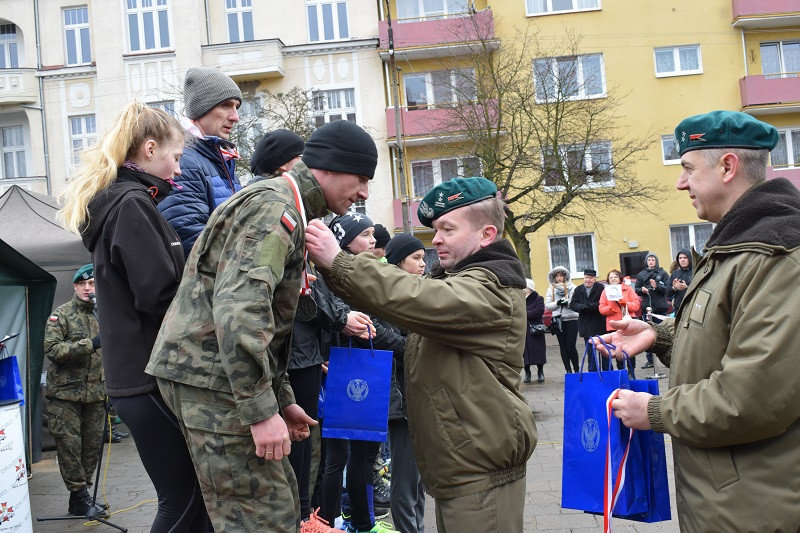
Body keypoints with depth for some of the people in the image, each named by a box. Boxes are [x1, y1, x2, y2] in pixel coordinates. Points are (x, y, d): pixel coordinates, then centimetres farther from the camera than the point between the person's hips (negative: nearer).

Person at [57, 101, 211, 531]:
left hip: (135, 373, 10)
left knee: (186, 494, 13)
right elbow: (160, 294, -20)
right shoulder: (133, 205, -13)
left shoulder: (112, 202, 18)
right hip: (152, 375, -10)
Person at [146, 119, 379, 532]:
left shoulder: (283, 207, 22)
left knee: (282, 499, 15)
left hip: (214, 372, 11)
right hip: (210, 376, -11)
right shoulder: (275, 207, -13)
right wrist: (261, 410, -25)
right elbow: (239, 308, -26)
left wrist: (282, 399, 22)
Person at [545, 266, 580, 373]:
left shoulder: (572, 287, 3)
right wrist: (557, 303, -12)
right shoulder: (551, 289, 10)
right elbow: (547, 305, 4)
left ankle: (577, 369, 7)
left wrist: (567, 303, -20)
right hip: (558, 320, 3)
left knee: (571, 346, -7)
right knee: (563, 346, 6)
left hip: (571, 319, -3)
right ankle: (568, 370, 13)